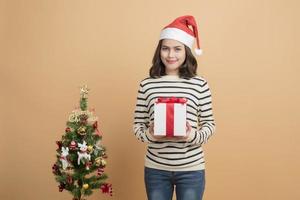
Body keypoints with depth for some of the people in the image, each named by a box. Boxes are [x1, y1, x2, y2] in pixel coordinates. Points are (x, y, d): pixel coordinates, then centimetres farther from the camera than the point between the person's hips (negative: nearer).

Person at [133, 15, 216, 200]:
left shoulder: (199, 84, -4)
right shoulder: (147, 84, 0)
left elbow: (210, 124, 1)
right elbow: (138, 124, 4)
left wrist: (194, 136, -17)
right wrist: (149, 135, -15)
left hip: (191, 169, -1)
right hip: (155, 168, 1)